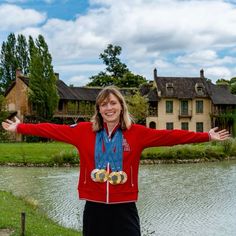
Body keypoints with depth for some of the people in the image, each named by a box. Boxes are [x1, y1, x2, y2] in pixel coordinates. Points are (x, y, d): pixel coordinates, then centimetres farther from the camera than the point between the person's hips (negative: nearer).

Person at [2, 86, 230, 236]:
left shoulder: (137, 133, -2)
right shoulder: (84, 131, 1)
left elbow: (170, 136, -6)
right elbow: (53, 130, 3)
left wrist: (206, 136, -9)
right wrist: (20, 127, 2)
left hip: (124, 207, -1)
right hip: (94, 206, 1)